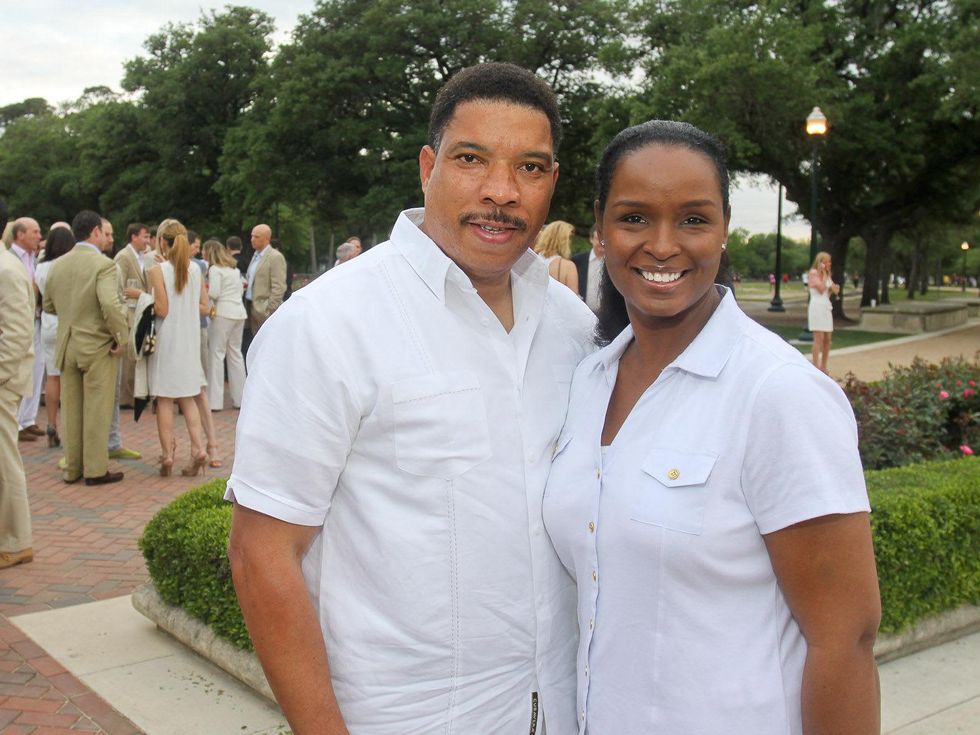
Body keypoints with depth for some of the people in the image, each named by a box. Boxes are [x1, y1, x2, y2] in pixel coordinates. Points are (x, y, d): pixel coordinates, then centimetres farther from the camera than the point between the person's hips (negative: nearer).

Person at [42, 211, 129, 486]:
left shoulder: (58, 265, 5)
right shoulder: (103, 264, -15)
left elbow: (48, 305, 13)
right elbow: (110, 304, -26)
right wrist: (122, 337, -16)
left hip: (67, 346, 6)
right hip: (98, 347, -6)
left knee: (72, 410, 14)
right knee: (97, 411, 3)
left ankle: (72, 468, 22)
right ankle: (95, 470, 9)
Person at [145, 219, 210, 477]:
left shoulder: (157, 271, -12)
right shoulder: (195, 269, 3)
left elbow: (161, 310, -15)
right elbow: (203, 306, 4)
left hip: (166, 339, -4)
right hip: (189, 339, 5)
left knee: (165, 400, 3)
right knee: (187, 397, 13)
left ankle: (168, 455, 5)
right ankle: (198, 448, 0)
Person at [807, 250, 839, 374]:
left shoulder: (827, 274, 20)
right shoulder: (813, 273, -5)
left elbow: (836, 291, 19)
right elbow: (821, 289, -15)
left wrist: (834, 288, -3)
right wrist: (823, 274, -9)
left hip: (827, 307, 8)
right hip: (817, 307, -8)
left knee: (827, 339, 6)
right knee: (819, 338, -13)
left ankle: (823, 367, 12)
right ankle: (815, 367, -13)